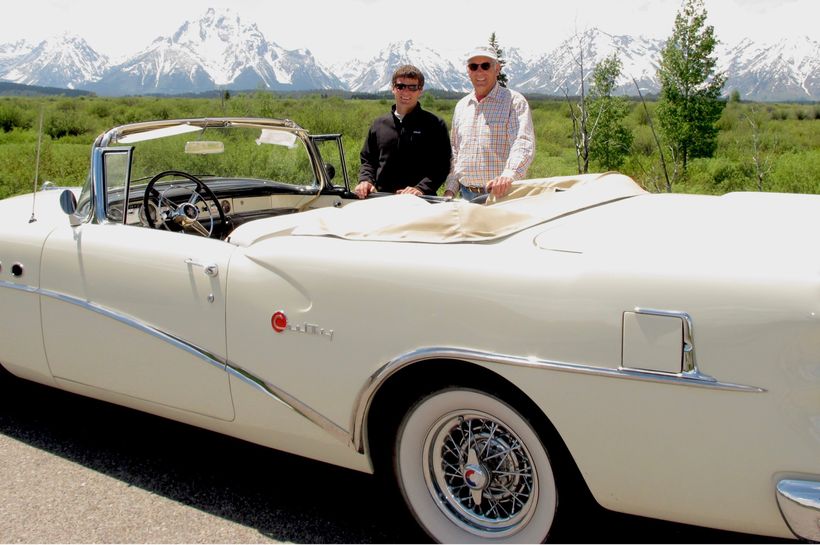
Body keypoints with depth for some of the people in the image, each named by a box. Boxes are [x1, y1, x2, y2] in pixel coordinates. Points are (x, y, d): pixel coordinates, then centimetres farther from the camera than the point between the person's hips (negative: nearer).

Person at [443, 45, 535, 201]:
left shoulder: (514, 101, -3)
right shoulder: (461, 106, 17)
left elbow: (523, 144, -18)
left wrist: (509, 175, -36)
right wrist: (450, 190, 11)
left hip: (501, 194, -4)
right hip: (466, 196, 4)